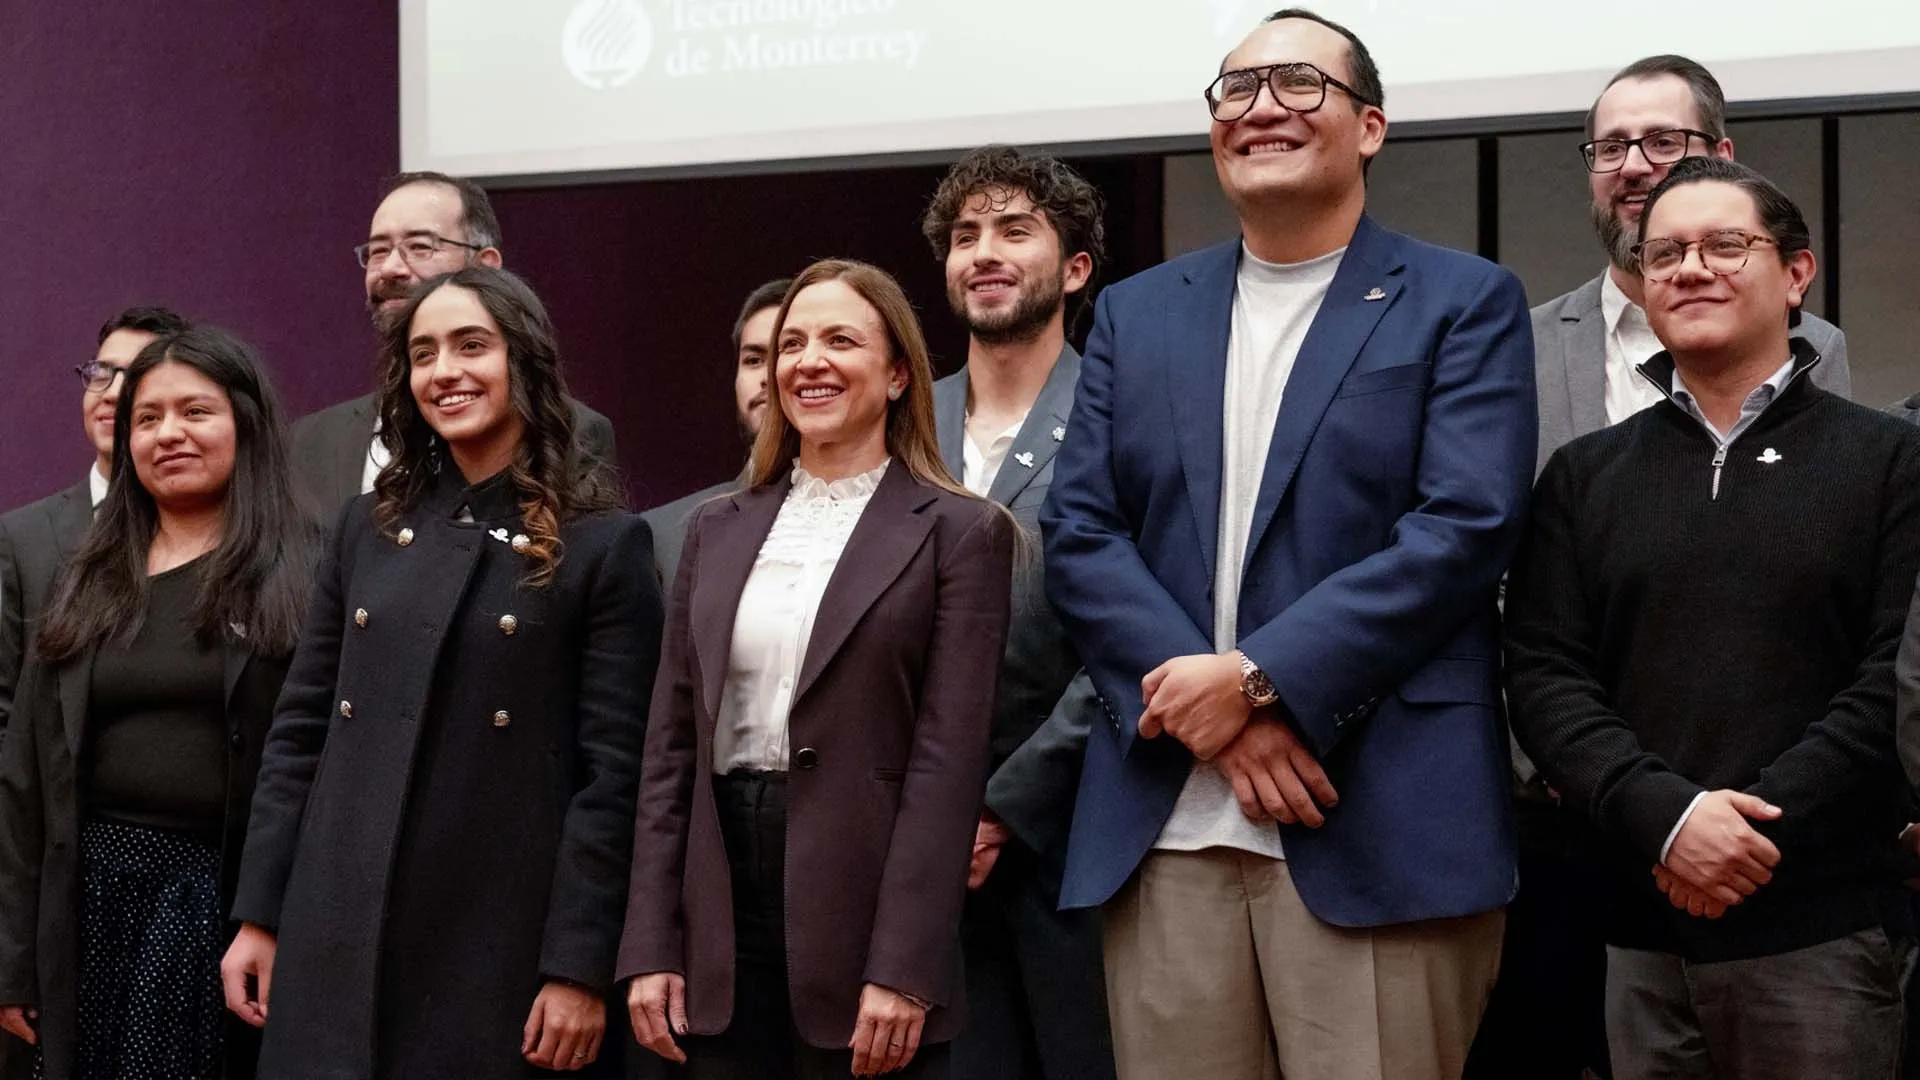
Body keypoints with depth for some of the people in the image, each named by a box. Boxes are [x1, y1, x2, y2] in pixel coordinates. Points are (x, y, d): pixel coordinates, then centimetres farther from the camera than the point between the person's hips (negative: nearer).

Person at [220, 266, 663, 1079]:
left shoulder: (604, 545, -3)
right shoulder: (368, 528, 11)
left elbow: (612, 772, -7)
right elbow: (300, 730, 11)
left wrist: (579, 968, -12)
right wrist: (259, 915, 6)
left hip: (501, 946, -4)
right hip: (339, 943, 4)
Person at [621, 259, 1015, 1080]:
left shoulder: (959, 532, -1)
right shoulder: (718, 528, 13)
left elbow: (948, 758, -8)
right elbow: (672, 742, 10)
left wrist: (902, 969, -15)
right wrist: (651, 945, 3)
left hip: (861, 913, -4)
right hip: (723, 921, 4)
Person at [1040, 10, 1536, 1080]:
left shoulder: (1466, 302, 4)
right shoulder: (1135, 313, 16)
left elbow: (1465, 528, -8)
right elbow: (1079, 536, 7)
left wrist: (1258, 678, -14)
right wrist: (1213, 711, -8)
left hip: (1377, 824, -3)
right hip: (1164, 824, 4)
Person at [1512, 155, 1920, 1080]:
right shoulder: (1584, 476, 11)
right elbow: (1543, 673, 2)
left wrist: (1758, 829, -14)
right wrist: (1664, 813, -14)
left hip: (1824, 929, -2)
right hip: (1643, 932, 2)